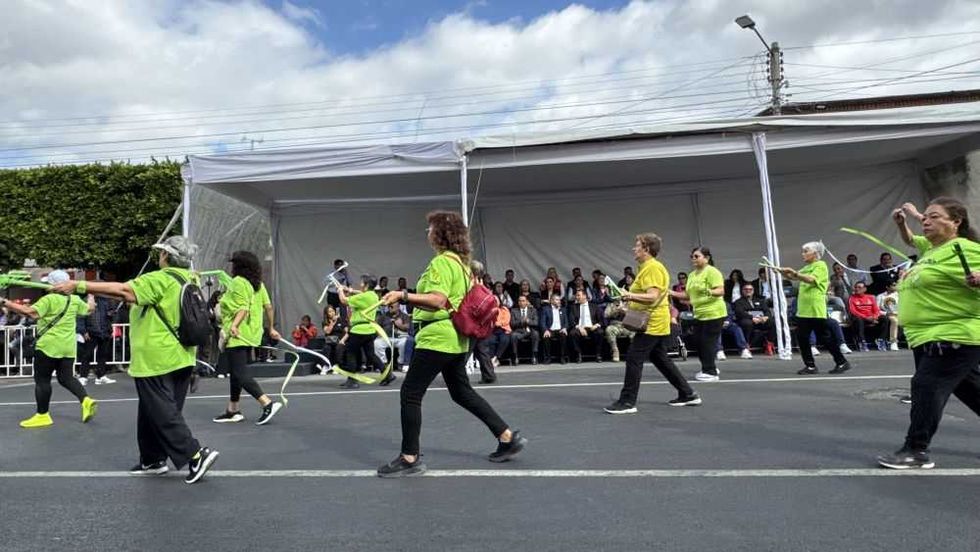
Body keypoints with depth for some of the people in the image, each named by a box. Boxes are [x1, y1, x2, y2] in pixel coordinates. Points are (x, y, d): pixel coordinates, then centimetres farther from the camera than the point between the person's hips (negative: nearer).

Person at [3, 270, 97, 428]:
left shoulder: (49, 299, -11)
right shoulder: (75, 300, 8)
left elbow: (31, 313, -23)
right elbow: (89, 309, 26)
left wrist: (5, 303, -19)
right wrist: (91, 298, 47)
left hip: (49, 346, -6)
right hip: (68, 347, 6)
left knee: (42, 380, 4)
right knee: (66, 378, 14)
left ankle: (42, 415, 9)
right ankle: (86, 400, -4)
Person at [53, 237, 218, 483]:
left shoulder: (160, 280, -16)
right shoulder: (189, 280, 8)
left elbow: (122, 290, -22)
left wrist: (78, 286, -20)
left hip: (156, 360, -8)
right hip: (181, 359, 8)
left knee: (163, 414, -3)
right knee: (154, 411, 18)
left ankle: (197, 455, -7)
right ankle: (154, 459, 25)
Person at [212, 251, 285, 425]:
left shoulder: (238, 282, -11)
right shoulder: (257, 283, 12)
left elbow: (243, 308, -22)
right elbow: (268, 305, 11)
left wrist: (234, 325, -34)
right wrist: (271, 328, 18)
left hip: (237, 335, -9)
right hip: (250, 335, 9)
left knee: (240, 373, -8)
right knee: (236, 372, 17)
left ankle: (267, 403, -17)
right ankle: (233, 411, 24)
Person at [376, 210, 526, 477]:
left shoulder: (441, 262, -16)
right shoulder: (460, 261, 13)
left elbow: (438, 301, -28)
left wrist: (404, 296, -33)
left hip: (438, 337, -10)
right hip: (456, 339, 10)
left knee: (410, 394, -1)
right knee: (462, 392, 18)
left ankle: (410, 458, 6)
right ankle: (508, 437, 21)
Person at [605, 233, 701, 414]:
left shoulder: (653, 268, -15)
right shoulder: (645, 267, 17)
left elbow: (653, 297, -25)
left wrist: (632, 296, -38)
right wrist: (630, 301, 19)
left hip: (652, 324, -11)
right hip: (657, 323, 11)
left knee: (633, 359, -9)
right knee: (661, 360, 16)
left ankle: (627, 402, -5)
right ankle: (688, 394, 25)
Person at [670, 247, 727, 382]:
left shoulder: (712, 271, -11)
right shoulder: (692, 275, 13)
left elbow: (721, 291, -20)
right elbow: (688, 295, 17)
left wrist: (710, 292, -39)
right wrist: (672, 293, 4)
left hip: (713, 314, -8)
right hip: (699, 314, 8)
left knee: (708, 343, -5)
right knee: (699, 342, 10)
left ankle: (711, 372, 6)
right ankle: (709, 368, 26)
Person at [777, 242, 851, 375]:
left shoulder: (821, 265, -6)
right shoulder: (807, 267, 19)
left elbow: (811, 279, -22)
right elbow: (793, 277, 20)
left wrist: (795, 273, -28)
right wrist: (782, 272, 3)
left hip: (816, 310, -8)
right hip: (803, 309, 8)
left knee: (825, 338, -1)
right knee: (801, 338, 4)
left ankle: (842, 363, 12)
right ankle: (810, 366, 11)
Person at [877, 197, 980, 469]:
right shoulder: (931, 248, 13)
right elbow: (912, 240, 34)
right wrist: (901, 224, 18)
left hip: (954, 336, -9)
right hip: (930, 336, 9)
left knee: (927, 387, -11)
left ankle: (916, 451, -5)